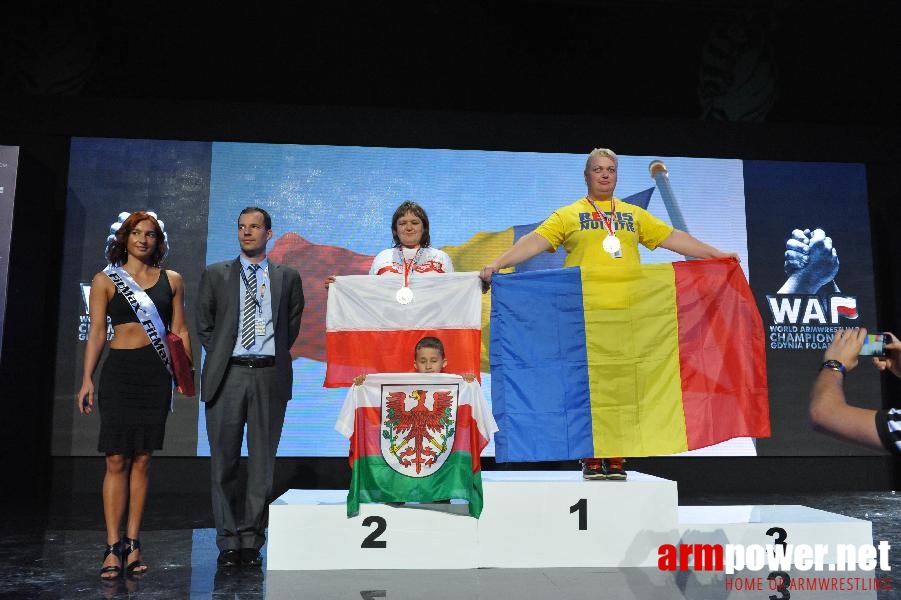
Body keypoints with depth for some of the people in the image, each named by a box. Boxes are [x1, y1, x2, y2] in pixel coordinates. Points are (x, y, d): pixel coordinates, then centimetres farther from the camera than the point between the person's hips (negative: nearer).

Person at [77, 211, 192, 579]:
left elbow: (179, 330, 10)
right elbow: (97, 332, 3)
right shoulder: (105, 280, 7)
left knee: (141, 461, 5)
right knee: (117, 461, -3)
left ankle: (132, 544, 11)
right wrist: (87, 379, -6)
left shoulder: (171, 280, 11)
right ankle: (114, 547, 3)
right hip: (119, 371, -1)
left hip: (156, 373, 2)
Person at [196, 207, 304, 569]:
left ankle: (252, 542, 14)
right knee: (224, 461, 3)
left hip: (269, 377, 0)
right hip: (227, 376, 0)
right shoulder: (216, 275, 11)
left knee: (262, 462, 4)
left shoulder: (287, 277, 11)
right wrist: (221, 357, 4)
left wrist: (274, 355, 5)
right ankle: (228, 543, 13)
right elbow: (204, 324, 12)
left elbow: (293, 324, 14)